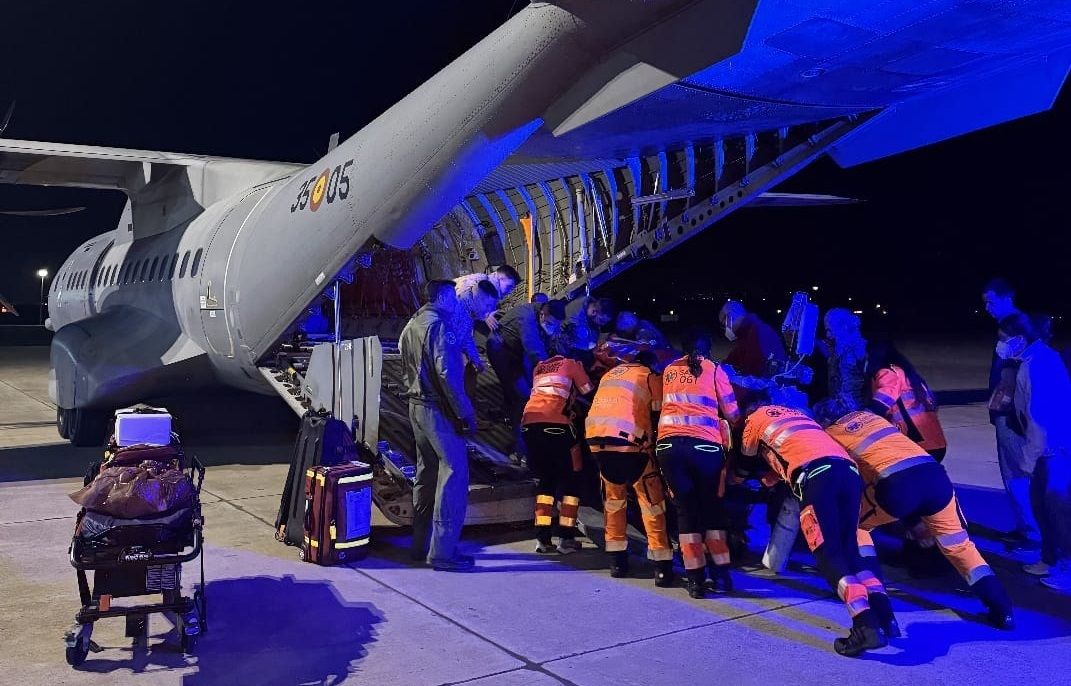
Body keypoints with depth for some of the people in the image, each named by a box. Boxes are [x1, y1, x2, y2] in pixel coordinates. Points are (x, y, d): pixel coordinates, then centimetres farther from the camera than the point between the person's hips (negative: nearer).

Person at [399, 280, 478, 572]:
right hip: (438, 409, -10)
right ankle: (442, 552, -6)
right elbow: (446, 373, -22)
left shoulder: (411, 326, 14)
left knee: (427, 474, 17)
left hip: (417, 406, 10)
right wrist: (466, 414, -18)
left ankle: (420, 544, 25)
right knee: (454, 475, -6)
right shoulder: (439, 324, -16)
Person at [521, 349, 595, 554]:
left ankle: (542, 537, 9)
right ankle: (566, 538, 2)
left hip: (529, 423, 5)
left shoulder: (540, 367, 30)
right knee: (570, 479, 8)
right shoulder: (572, 364, 16)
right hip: (555, 424, -5)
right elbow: (590, 395, 19)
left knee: (546, 479, 17)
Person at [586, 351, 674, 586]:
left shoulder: (611, 373, 27)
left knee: (613, 497, 22)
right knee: (652, 501, 4)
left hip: (596, 437, 5)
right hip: (627, 440, -5)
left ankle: (617, 560, 26)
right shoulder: (651, 377, 12)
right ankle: (662, 566, 2)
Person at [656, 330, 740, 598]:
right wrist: (736, 423, 33)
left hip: (668, 444, 2)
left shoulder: (669, 370, 21)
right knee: (711, 506, 15)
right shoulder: (714, 369, 13)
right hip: (704, 445, -2)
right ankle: (720, 573, 17)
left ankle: (696, 578, 6)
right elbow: (732, 415, 12)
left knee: (686, 509, 10)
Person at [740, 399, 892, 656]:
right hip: (848, 469, 6)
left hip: (815, 474, -6)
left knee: (828, 556, -8)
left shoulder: (756, 418, 26)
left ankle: (866, 626, -24)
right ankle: (883, 612, -6)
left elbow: (746, 457, 41)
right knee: (848, 550, 13)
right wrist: (771, 477, 64)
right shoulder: (797, 413, 41)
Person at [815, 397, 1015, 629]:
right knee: (958, 544, 24)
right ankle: (1001, 609, 18)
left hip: (898, 485, -5)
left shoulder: (830, 433, 16)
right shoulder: (871, 415, 32)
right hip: (935, 475, 5)